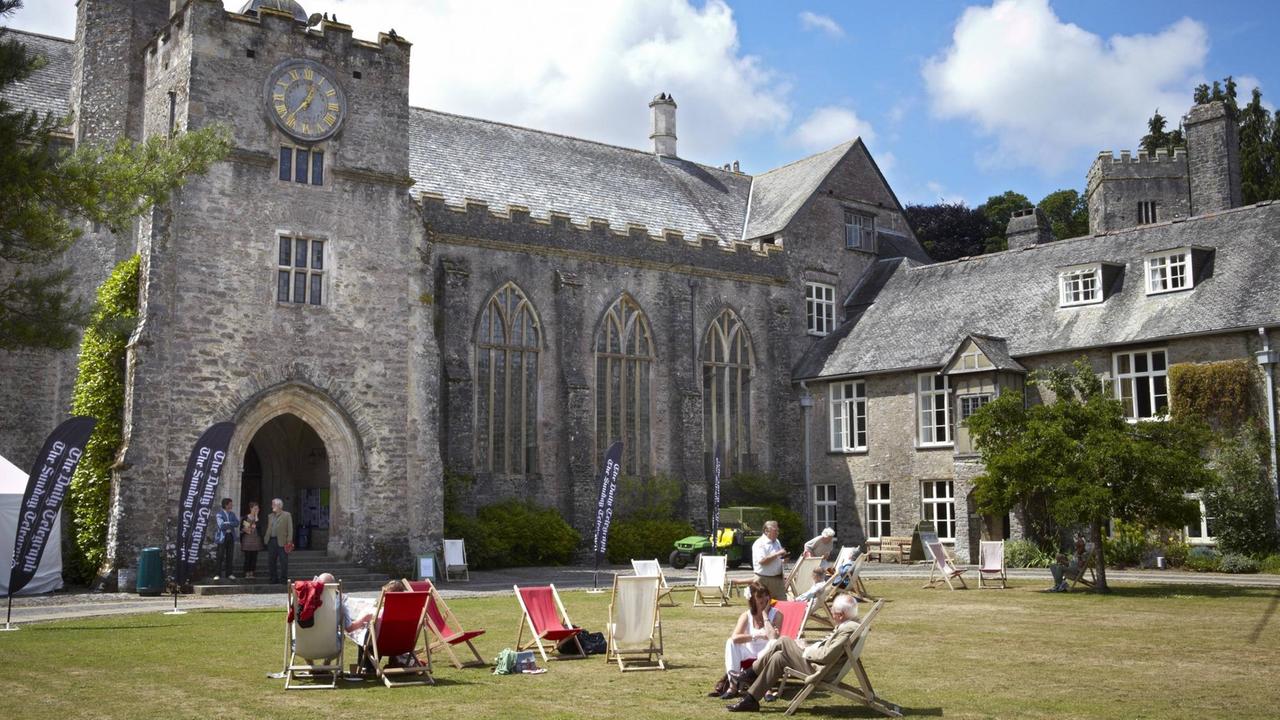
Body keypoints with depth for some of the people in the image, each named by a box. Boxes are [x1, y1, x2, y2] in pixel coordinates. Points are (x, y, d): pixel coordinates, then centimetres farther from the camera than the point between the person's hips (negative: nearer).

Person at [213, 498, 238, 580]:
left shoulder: (232, 513, 12)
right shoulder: (220, 514, -4)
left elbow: (237, 524, 0)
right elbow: (221, 525, -18)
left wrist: (227, 524, -13)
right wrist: (231, 524, -10)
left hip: (231, 536, 5)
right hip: (222, 537, -5)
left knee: (230, 556, 5)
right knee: (220, 556, -7)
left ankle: (229, 574, 11)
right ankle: (217, 574, -2)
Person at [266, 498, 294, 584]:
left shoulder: (287, 515, 0)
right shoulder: (270, 516, 17)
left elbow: (290, 529, -4)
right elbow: (268, 528, 18)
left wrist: (289, 541, -11)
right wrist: (266, 539, 7)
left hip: (282, 542, -6)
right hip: (271, 541, 6)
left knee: (283, 562, -3)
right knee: (271, 561, 8)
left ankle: (284, 579, 3)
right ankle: (274, 579, 17)